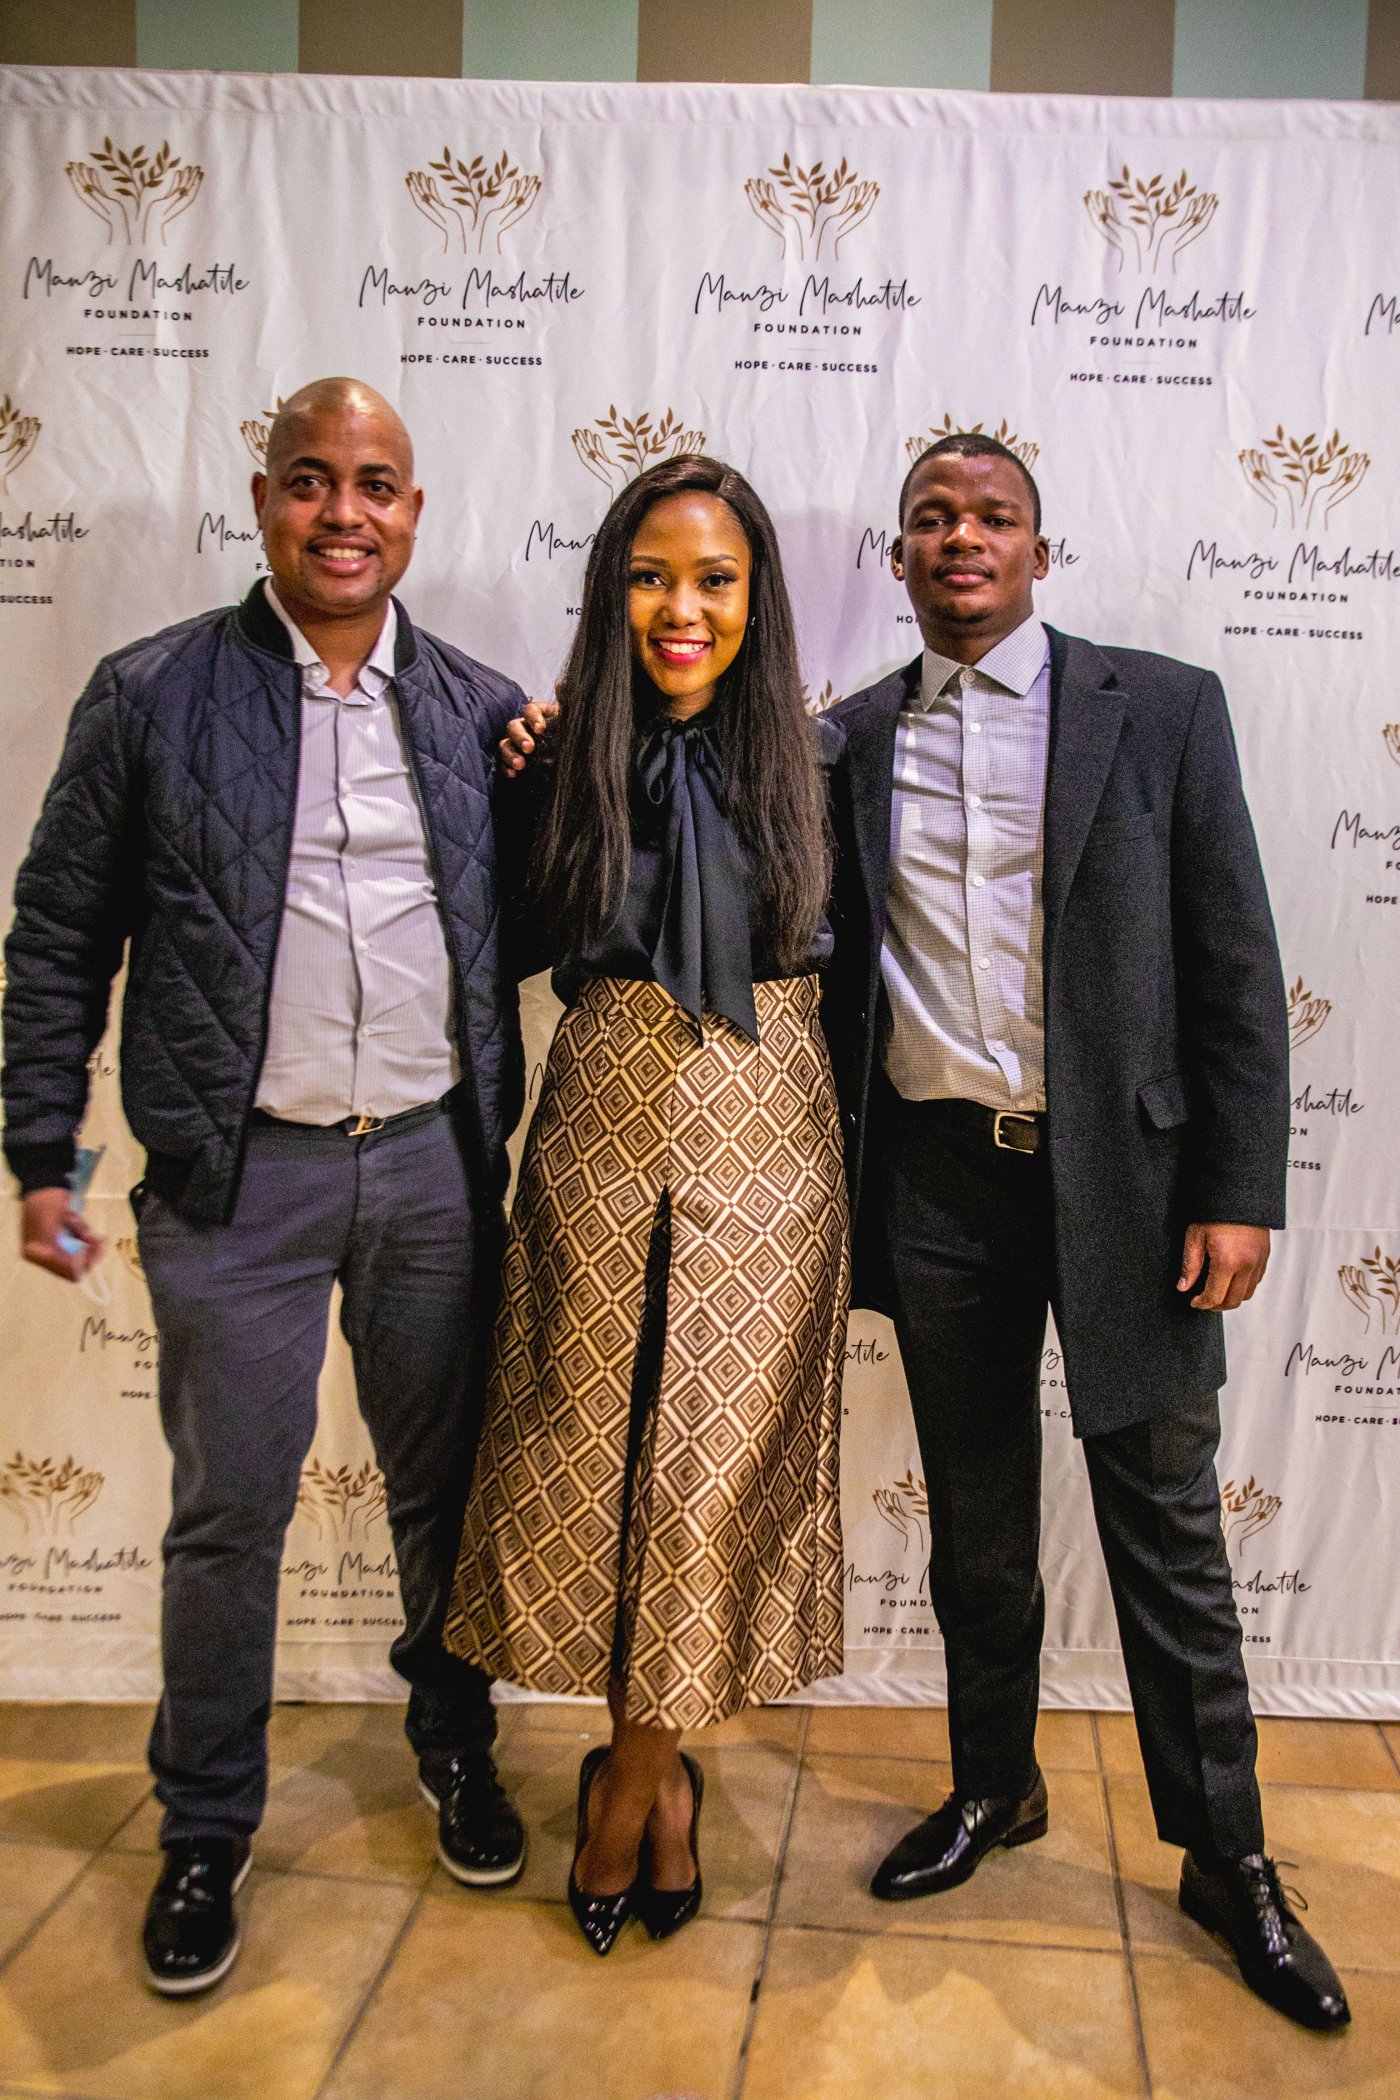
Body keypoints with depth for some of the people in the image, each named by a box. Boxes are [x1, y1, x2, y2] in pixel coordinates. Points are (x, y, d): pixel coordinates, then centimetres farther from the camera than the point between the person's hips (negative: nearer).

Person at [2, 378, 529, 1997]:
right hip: (241, 1175, -2)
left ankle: (454, 1747, 40)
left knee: (444, 1484, 15)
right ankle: (205, 1831, 28)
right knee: (229, 1513, 6)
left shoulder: (482, 709, 6)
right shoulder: (151, 695, -1)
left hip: (437, 1163, 3)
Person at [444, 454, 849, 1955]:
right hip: (601, 1135, 1)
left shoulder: (805, 753, 1)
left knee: (722, 1460, 5)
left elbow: (837, 949, 8)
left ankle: (632, 1771, 28)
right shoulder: (567, 755, 2)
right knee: (593, 1450, 8)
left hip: (765, 1139, 0)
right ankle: (658, 1766, 31)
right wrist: (530, 777, -1)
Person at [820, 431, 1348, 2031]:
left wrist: (1239, 1193, -8)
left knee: (1164, 1524, 8)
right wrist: (836, 1185, 3)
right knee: (975, 1521, 16)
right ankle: (993, 1789, 36)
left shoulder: (1161, 710, 0)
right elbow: (836, 973, 9)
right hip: (938, 1180, 2)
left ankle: (1224, 1854, 27)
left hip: (1123, 1173, -2)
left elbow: (1234, 966, -3)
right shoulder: (853, 743, 7)